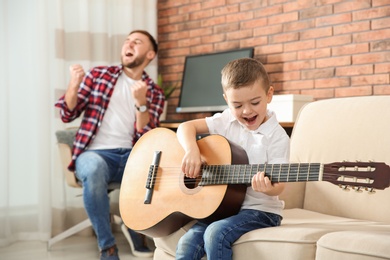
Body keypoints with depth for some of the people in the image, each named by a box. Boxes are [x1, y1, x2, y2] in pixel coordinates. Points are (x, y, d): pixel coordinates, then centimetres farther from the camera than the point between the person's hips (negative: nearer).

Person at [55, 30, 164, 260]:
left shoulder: (154, 93, 11)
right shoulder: (98, 74, 10)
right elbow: (68, 114, 6)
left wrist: (141, 102, -20)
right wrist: (74, 85, -14)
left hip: (131, 155, 2)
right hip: (95, 153, -2)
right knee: (94, 169, -38)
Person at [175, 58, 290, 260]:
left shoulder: (277, 137, -10)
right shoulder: (226, 121, 4)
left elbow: (278, 184, -14)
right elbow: (186, 127, 4)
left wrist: (269, 188, -38)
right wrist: (192, 151, -17)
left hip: (259, 209, -4)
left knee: (216, 233, -30)